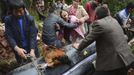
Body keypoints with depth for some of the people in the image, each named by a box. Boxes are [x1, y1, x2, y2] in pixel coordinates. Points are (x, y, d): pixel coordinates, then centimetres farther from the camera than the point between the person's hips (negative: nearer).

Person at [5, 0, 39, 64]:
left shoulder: (30, 19, -11)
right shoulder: (8, 20, -10)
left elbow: (33, 35, -15)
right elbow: (9, 36, -15)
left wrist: (32, 50, -29)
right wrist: (17, 48, -32)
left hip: (32, 48, 0)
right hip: (19, 49, 0)